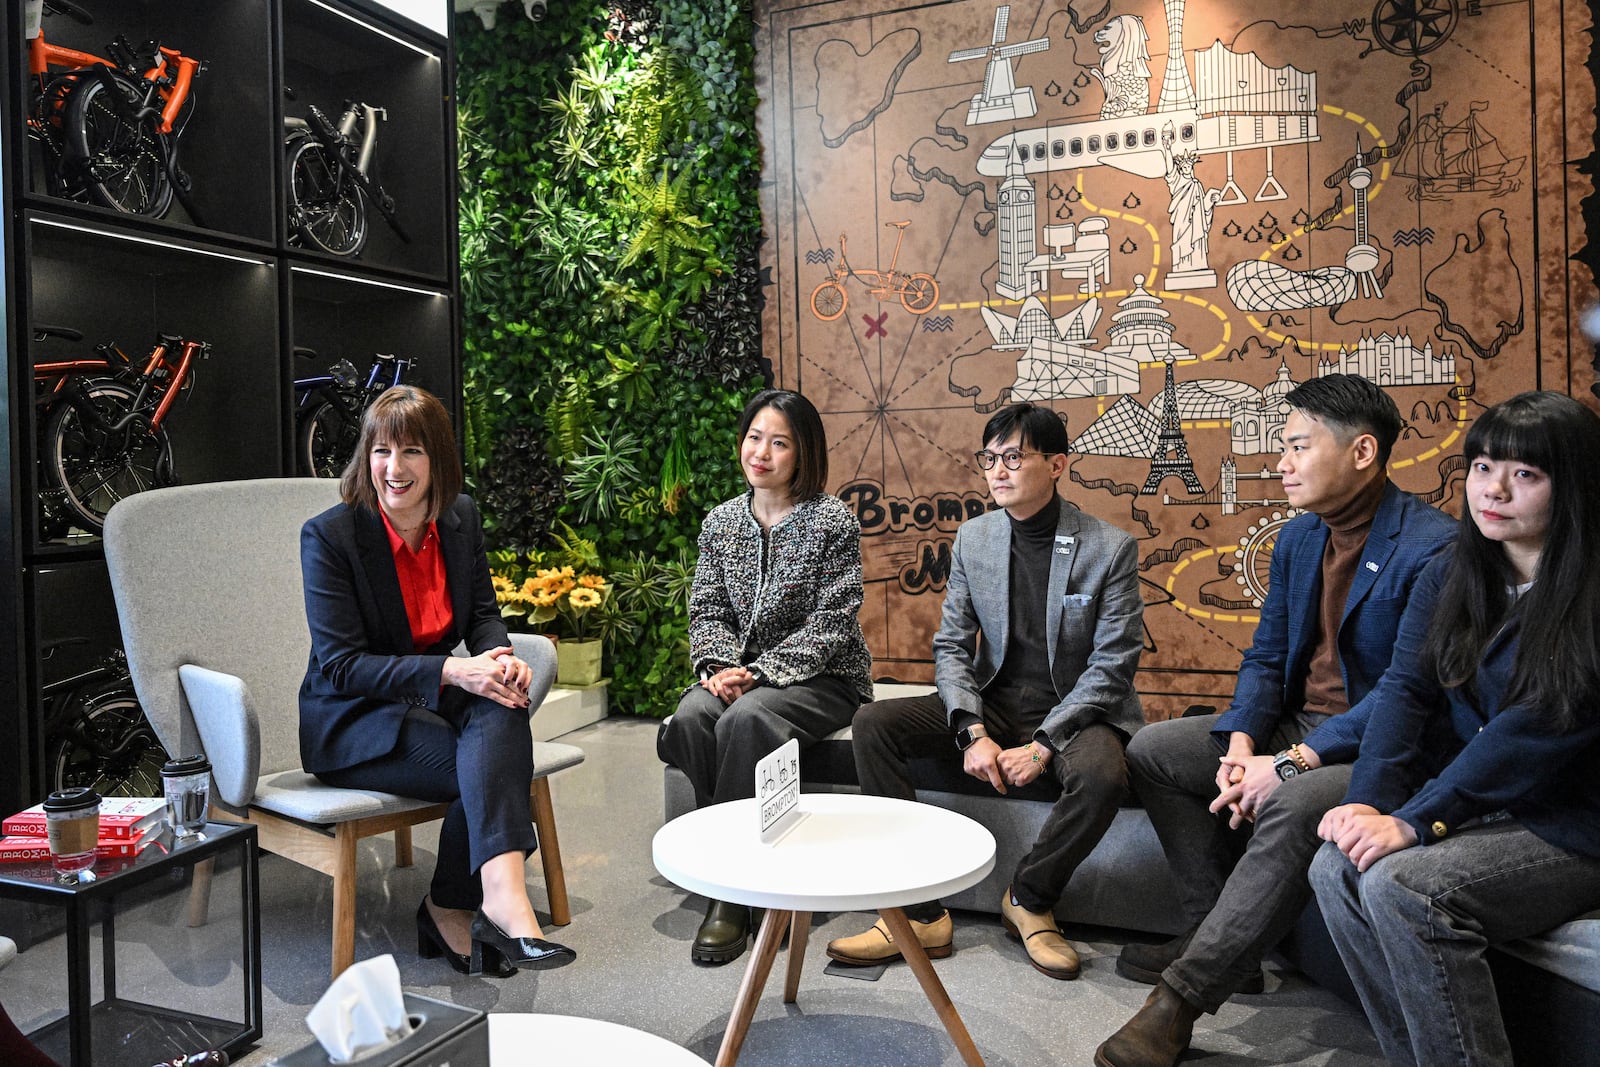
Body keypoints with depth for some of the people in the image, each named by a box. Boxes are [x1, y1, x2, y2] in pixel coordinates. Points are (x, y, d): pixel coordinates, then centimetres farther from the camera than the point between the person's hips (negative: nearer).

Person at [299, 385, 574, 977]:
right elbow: (340, 665, -18)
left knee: (501, 711, -31)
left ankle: (453, 908, -24)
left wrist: (501, 659, -16)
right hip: (354, 719, -4)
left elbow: (483, 615, 10)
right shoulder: (329, 535, -14)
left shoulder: (461, 517, 1)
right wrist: (451, 672, -30)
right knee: (487, 769, -30)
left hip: (434, 697, 5)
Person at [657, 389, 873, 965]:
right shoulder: (722, 520, 10)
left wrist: (759, 672, -21)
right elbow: (707, 609, 7)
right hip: (741, 673, 5)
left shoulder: (833, 521, -6)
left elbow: (831, 622, -12)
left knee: (745, 719, -33)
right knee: (691, 717, -27)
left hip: (821, 677, -4)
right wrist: (721, 666, -14)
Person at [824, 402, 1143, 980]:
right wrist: (973, 732, -15)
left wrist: (1041, 746, -20)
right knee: (872, 723, -16)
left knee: (1102, 777, -37)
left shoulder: (1110, 548, -9)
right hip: (990, 704, 4)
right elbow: (951, 648, 2)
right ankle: (920, 914, -13)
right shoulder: (972, 538, 3)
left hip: (1073, 711, -3)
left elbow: (1112, 666, -12)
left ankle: (1029, 899, -5)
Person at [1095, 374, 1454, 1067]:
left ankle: (1181, 997, -27)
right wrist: (1240, 745, -11)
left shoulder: (1432, 547, -18)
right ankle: (1220, 938, 1)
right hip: (1296, 724, 9)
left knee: (1292, 805, -37)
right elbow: (1265, 657, 8)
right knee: (1151, 750, 0)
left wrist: (1292, 764, -26)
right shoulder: (1297, 539, 8)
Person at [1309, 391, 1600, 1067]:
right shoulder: (1452, 579, 8)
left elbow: (1535, 728, -22)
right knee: (1336, 868, -16)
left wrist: (1414, 821, -26)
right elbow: (1406, 689, -1)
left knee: (1402, 883, -28)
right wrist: (1371, 801, -16)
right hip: (1476, 806, 7)